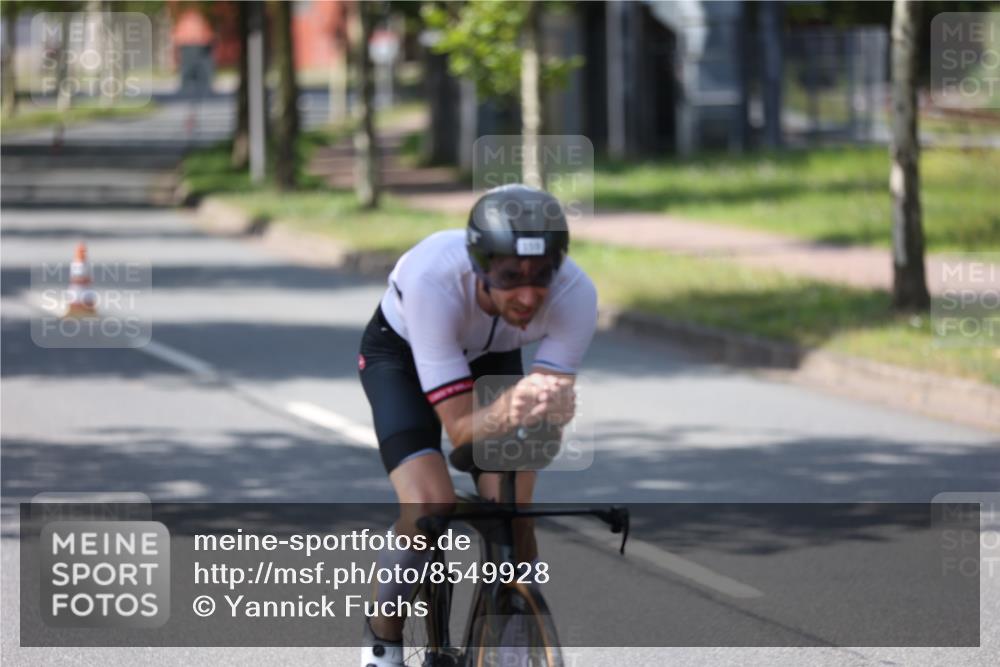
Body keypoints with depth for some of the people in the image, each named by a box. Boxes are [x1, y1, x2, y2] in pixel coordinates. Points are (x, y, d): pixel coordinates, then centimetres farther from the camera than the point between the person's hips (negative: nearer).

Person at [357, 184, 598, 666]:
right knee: (428, 509, -23)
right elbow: (460, 430, -40)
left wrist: (555, 409, -53)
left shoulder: (575, 294, -34)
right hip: (401, 354, -3)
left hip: (492, 358, 3)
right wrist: (503, 414, -61)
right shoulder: (431, 279, -43)